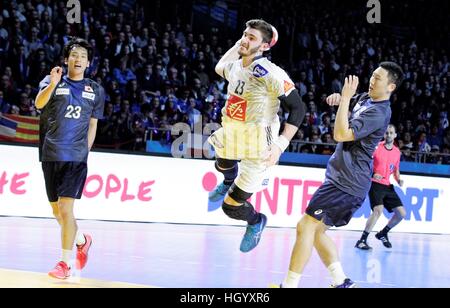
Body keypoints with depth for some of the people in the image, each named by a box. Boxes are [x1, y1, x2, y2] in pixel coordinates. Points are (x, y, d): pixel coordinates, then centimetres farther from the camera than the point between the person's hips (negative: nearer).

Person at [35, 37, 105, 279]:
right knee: (56, 210, 9)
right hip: (51, 155, 1)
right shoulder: (53, 81, 2)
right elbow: (39, 103, -18)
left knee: (65, 208, -13)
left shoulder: (96, 90, 9)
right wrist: (52, 85, -36)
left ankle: (64, 263, -7)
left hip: (76, 157, -1)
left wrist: (85, 151, 11)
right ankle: (82, 240, 35)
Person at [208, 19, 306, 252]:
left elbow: (297, 108, -23)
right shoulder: (235, 67, 0)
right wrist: (237, 46, 12)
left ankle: (256, 222, 27)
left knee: (231, 207, -6)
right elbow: (219, 68, 26)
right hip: (232, 138, 7)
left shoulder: (271, 74, -24)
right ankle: (229, 182, 74)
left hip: (258, 149, -7)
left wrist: (280, 145, -30)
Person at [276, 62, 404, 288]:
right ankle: (341, 282, 9)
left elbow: (341, 135, -27)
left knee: (306, 226, -12)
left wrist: (345, 98, -25)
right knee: (317, 231, 12)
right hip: (341, 177, 10)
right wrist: (338, 97, 4)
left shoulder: (379, 113, -19)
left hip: (347, 182, -10)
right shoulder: (365, 99, 9)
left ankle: (290, 284, -10)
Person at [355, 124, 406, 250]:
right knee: (378, 209, -27)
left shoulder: (397, 152, 9)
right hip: (375, 183, -6)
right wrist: (372, 174, -24)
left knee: (401, 213, 2)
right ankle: (362, 240, -19)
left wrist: (399, 180, 1)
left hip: (388, 186, 6)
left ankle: (383, 234, 26)